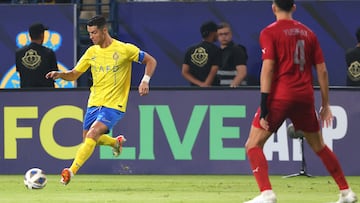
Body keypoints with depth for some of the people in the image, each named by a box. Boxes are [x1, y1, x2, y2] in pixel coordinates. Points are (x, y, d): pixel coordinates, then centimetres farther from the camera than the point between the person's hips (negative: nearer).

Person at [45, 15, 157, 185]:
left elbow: (151, 61, 0)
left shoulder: (125, 49, -10)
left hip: (114, 105, -6)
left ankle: (72, 171, -27)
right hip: (94, 102, 6)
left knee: (92, 135, -23)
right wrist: (60, 75, -12)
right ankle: (116, 142, 44)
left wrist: (145, 81, -16)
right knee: (88, 138, 15)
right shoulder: (91, 52, 4)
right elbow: (74, 74, 10)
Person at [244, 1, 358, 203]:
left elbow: (268, 69, -12)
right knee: (319, 146, 20)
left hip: (280, 95, -5)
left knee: (253, 144, -1)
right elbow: (322, 70, 10)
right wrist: (326, 105, 16)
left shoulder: (270, 33, -2)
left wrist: (264, 107, -14)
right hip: (305, 97, 5)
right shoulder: (308, 33, 12)